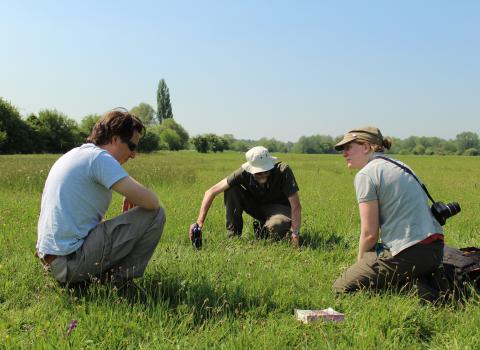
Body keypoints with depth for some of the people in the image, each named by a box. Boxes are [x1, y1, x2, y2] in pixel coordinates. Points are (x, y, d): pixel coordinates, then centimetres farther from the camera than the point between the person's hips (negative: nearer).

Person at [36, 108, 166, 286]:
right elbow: (151, 201, -19)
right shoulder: (99, 157, -12)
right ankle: (120, 278, 2)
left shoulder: (77, 154, 17)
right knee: (155, 213, -7)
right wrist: (133, 198, 4)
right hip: (72, 260, -10)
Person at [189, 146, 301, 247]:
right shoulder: (244, 172, -27)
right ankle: (233, 235, -12)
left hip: (280, 208, -2)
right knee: (231, 189, -23)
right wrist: (199, 221, -33)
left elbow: (296, 205, -32)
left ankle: (264, 230, -1)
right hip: (256, 205, 3)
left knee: (276, 226, -39)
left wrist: (295, 233, -43)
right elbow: (211, 192, -24)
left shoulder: (283, 170, -32)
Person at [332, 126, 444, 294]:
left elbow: (370, 233, -9)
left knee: (341, 288, 0)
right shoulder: (398, 165, 18)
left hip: (408, 255, -9)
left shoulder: (366, 174, -7)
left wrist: (360, 263, 9)